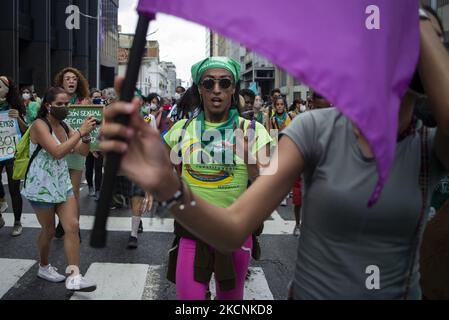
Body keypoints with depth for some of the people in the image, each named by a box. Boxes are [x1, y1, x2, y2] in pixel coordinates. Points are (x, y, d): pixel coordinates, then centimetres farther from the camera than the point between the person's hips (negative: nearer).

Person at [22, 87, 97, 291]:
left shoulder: (64, 126, 7)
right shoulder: (39, 125, -16)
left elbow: (83, 151, 3)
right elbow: (57, 152, -29)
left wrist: (86, 135, -15)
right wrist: (80, 132, -29)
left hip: (62, 183, 7)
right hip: (42, 186, -6)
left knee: (73, 227, -5)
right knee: (49, 230, 9)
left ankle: (74, 277, -5)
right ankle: (44, 267, 35)